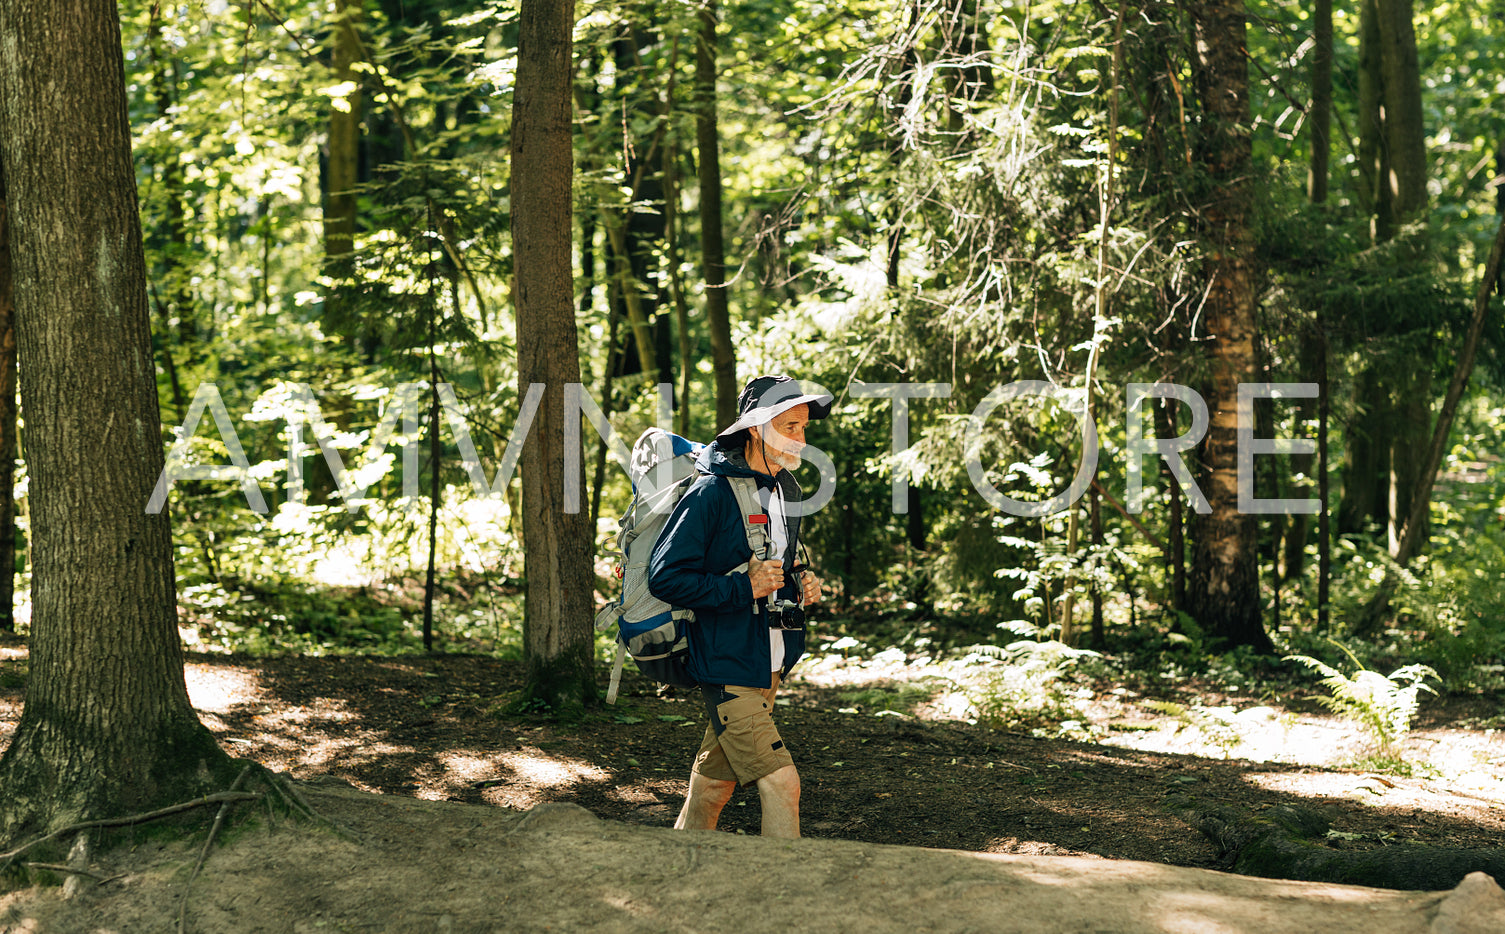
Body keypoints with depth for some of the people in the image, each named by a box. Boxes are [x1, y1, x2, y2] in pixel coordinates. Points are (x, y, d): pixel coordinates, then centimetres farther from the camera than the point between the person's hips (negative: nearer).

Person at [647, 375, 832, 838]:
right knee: (780, 783, -14)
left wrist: (800, 580, 5)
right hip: (728, 665, -8)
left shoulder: (785, 488, 10)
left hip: (770, 665, 8)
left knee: (718, 776, 18)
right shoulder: (712, 493, -17)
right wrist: (745, 587, -21)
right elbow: (665, 577, -19)